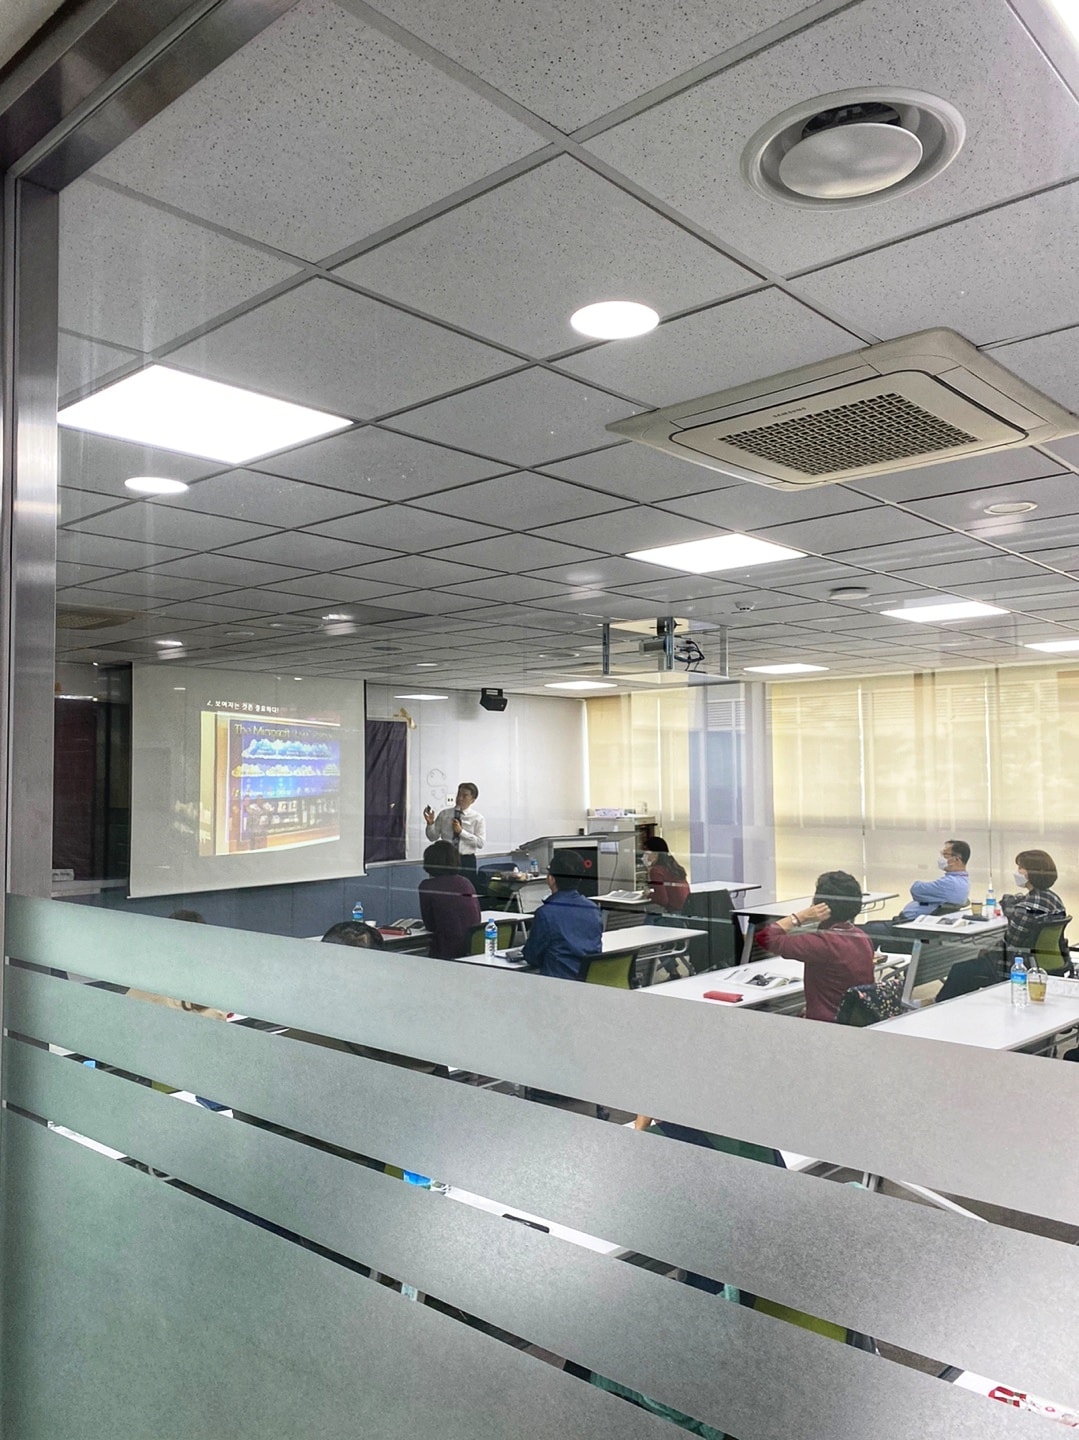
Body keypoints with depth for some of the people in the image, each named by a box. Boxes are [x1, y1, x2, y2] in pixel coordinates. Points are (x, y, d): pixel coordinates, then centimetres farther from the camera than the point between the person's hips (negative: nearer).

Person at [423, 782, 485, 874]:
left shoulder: (478, 818, 1)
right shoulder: (444, 814, 6)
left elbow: (481, 843, -10)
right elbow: (433, 837, 8)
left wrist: (461, 831, -16)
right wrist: (430, 823, -11)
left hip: (466, 860, -1)